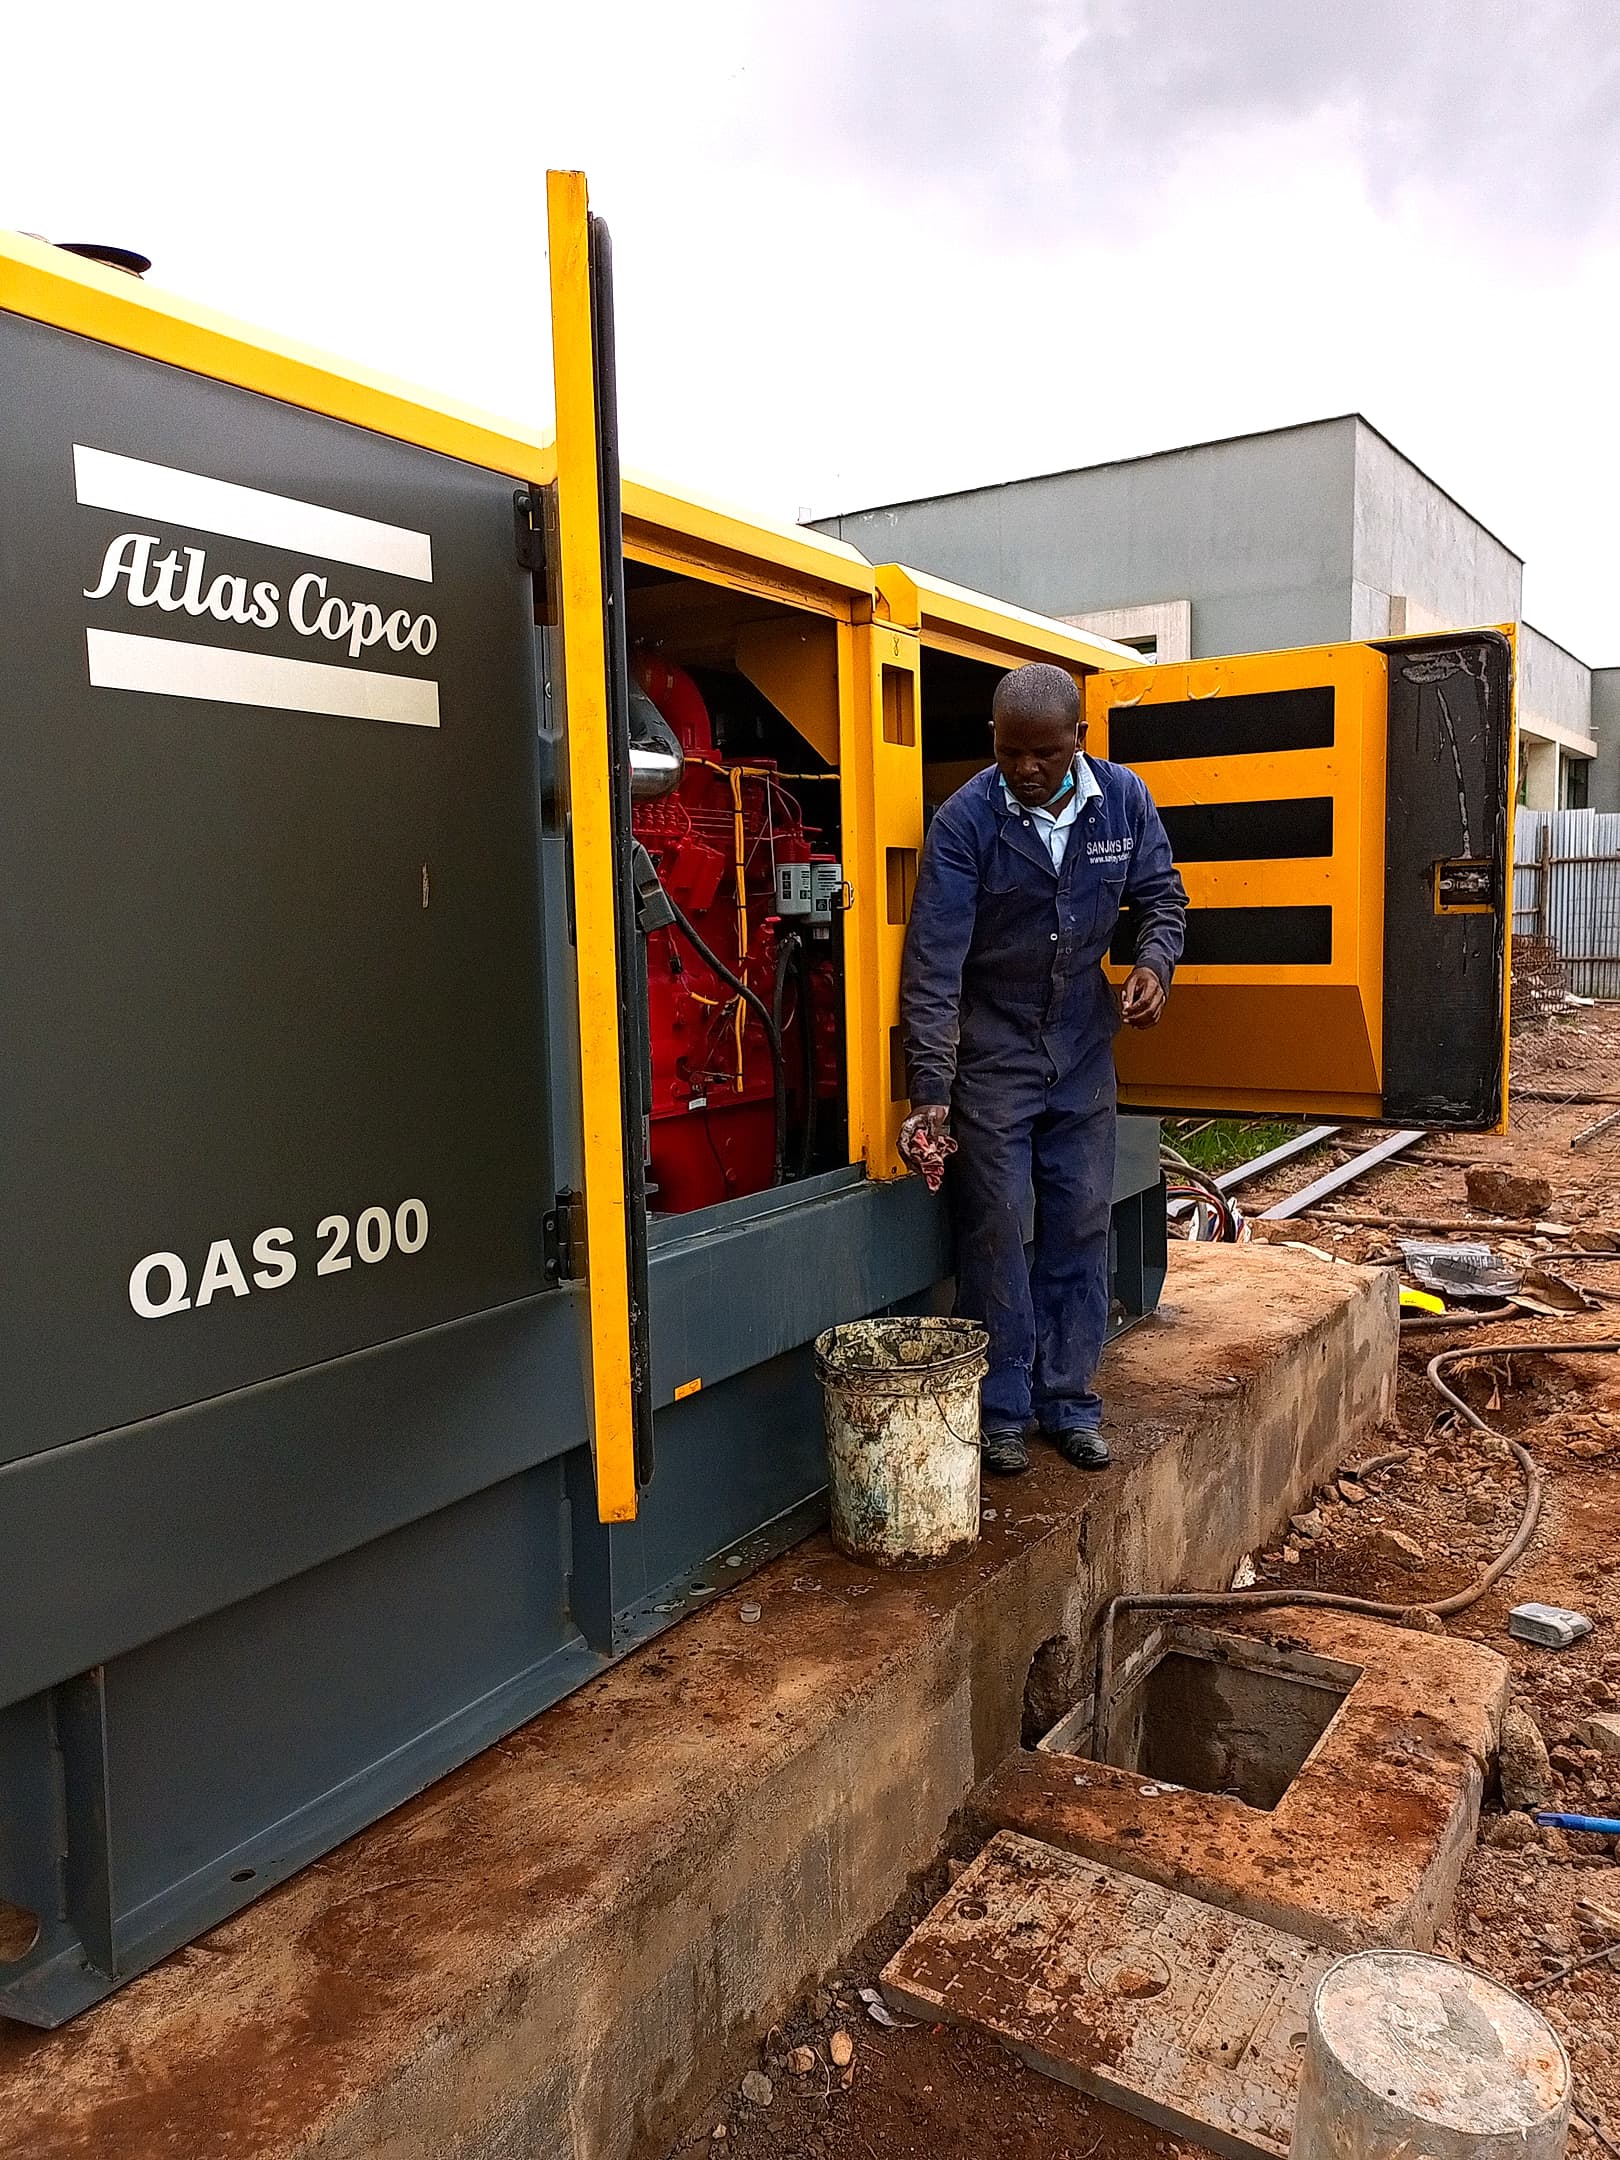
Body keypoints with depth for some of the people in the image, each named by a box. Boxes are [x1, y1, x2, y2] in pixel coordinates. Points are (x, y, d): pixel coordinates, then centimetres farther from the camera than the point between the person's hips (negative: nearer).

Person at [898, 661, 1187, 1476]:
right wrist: (929, 1091, -27)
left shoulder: (1123, 798, -6)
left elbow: (1161, 896, 8)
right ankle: (1001, 1409, 13)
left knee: (1082, 1224, 7)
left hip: (1083, 1042, 4)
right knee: (995, 1229, 0)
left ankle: (1070, 1399, 21)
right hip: (991, 1045, -3)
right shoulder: (965, 819, -18)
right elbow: (934, 959, -22)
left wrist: (1155, 964, -15)